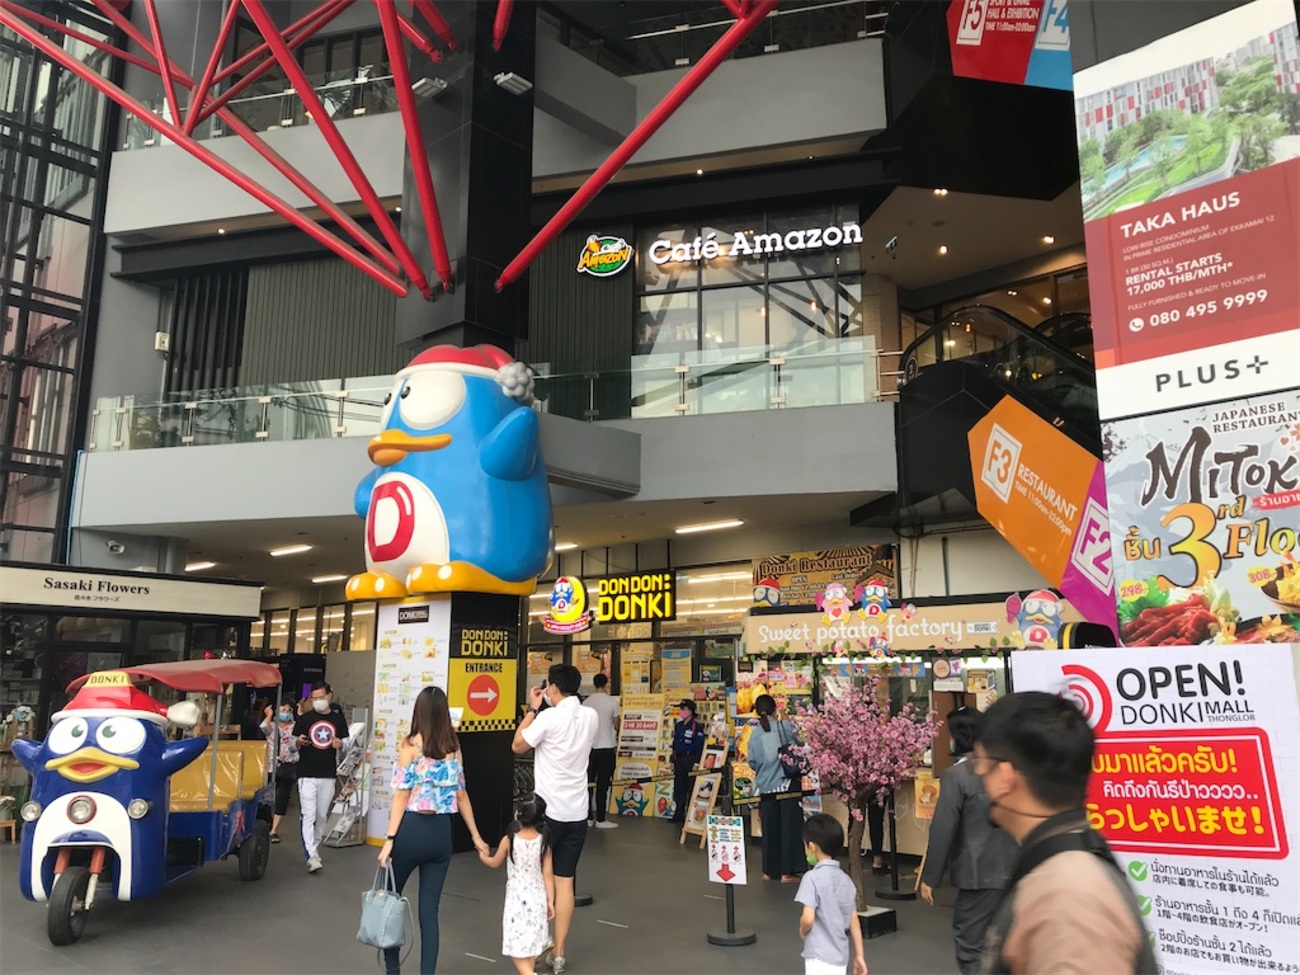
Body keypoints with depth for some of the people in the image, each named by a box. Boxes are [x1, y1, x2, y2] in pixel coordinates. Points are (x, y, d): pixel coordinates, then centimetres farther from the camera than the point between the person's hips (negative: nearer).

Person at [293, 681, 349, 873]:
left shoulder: (338, 718, 5)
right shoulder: (304, 719, 1)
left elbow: (347, 741, 14)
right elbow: (292, 744, 7)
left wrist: (340, 744, -8)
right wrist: (298, 742, -15)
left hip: (328, 775, 2)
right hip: (307, 775, -2)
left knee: (322, 816, 12)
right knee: (308, 816, -9)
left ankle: (314, 848, 29)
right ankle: (312, 856, -10)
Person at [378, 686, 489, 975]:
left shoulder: (410, 745, -8)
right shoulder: (454, 747, 5)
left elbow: (402, 794, -12)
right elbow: (461, 795, 8)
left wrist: (390, 839, -10)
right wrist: (475, 836, 15)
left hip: (412, 829, -4)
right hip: (441, 831, 4)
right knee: (429, 911, 8)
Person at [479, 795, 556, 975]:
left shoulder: (509, 840, -13)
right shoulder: (544, 842, -7)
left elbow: (494, 863, 5)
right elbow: (548, 874, -3)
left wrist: (482, 855, 25)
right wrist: (550, 901, 5)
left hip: (517, 897, -3)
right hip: (537, 896, 4)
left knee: (517, 943, 2)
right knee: (530, 939, 17)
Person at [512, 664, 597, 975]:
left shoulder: (549, 717, -14)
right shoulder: (590, 716, 5)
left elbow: (518, 746, -2)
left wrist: (532, 709, 4)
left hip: (547, 810, -5)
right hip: (576, 811, 5)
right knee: (565, 882, 8)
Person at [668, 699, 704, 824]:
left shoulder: (696, 726, -9)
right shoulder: (678, 725, 13)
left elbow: (699, 746, -13)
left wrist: (696, 763, -18)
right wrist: (673, 761, 15)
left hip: (690, 760, -7)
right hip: (679, 760, 7)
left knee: (691, 789, -1)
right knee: (678, 789, 10)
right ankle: (678, 815, 17)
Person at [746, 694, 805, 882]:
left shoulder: (755, 734, -3)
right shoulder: (786, 726, -9)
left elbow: (752, 762, 0)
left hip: (766, 787, 2)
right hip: (788, 783, -2)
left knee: (770, 829, 13)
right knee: (789, 827, 4)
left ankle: (770, 870, 21)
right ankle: (787, 871, 5)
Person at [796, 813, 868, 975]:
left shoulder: (812, 878, -16)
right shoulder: (845, 879, 5)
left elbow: (808, 919, -24)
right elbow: (854, 921, 8)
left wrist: (802, 931, -3)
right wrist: (859, 955, 13)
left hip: (820, 957, -8)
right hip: (840, 956, 8)